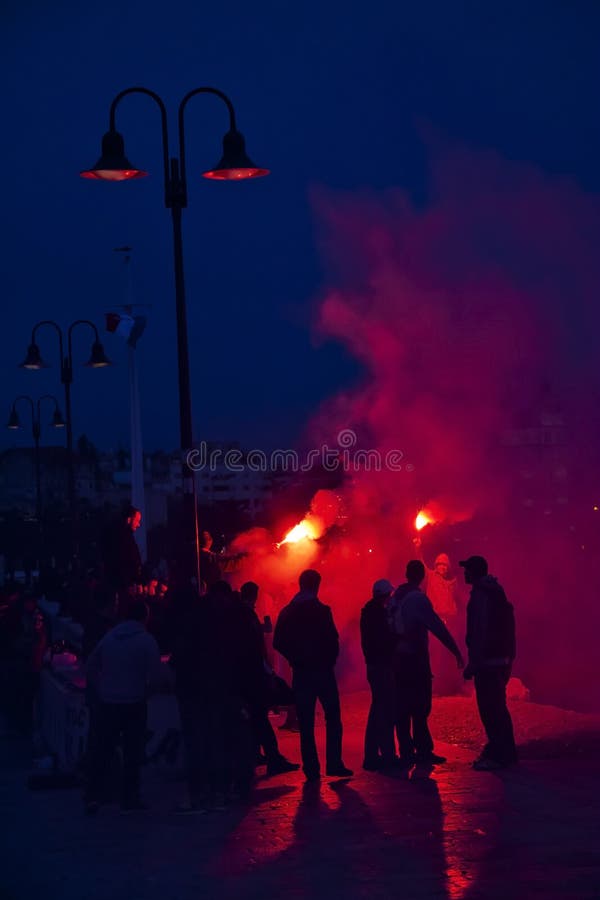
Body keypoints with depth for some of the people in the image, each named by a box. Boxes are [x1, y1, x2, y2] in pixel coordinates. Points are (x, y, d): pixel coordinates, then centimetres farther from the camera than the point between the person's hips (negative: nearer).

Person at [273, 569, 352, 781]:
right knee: (332, 718, 7)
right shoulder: (321, 610, -10)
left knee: (305, 723, 7)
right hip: (322, 669, -3)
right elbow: (332, 639, -14)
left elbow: (278, 643, 3)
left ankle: (311, 768, 6)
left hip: (301, 672, 3)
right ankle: (334, 763, 0)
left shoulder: (287, 613, 2)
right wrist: (330, 659, 4)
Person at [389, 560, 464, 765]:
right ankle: (423, 750, -4)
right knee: (420, 707, -3)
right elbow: (437, 627, -16)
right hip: (416, 658, -7)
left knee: (403, 706, 8)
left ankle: (407, 751, 11)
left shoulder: (395, 598, 8)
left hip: (398, 658, 7)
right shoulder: (418, 598, -12)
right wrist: (456, 651, -12)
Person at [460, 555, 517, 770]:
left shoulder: (481, 595, -14)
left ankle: (498, 755, -6)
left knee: (489, 708, -7)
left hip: (488, 661, -10)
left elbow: (480, 632, -21)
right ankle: (505, 752, 22)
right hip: (500, 658, 10)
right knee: (497, 707, 16)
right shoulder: (494, 591, 16)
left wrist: (473, 663, -20)